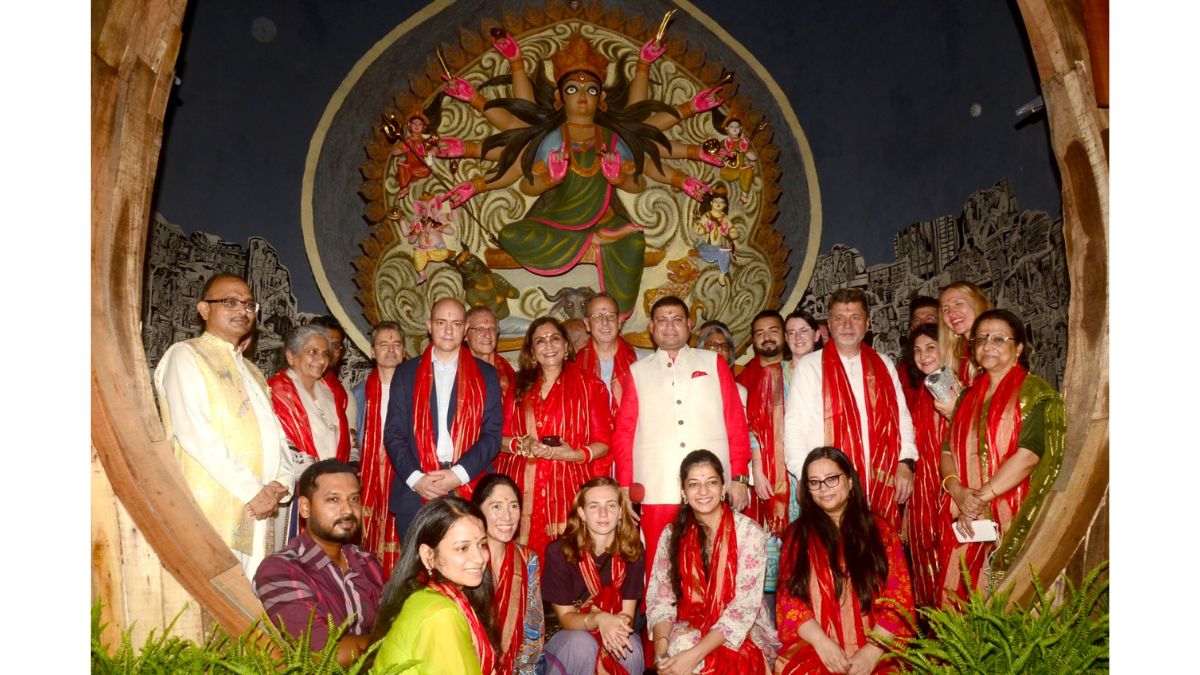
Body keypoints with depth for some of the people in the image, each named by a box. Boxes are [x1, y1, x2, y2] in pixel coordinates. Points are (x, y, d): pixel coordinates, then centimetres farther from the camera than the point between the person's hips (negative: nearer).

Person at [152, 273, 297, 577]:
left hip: (259, 512, 7)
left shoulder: (250, 370, 24)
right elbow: (194, 434, -12)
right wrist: (252, 490, -15)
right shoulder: (185, 355, 0)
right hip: (214, 511, -7)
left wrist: (280, 483, -4)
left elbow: (275, 433, 16)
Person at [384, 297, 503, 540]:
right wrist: (415, 478, -8)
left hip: (469, 494, -1)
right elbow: (393, 433, 6)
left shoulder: (485, 375, 9)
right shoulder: (406, 372, 11)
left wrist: (459, 474, -11)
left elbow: (492, 434, 2)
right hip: (414, 494, 1)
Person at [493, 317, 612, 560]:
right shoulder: (518, 386, 13)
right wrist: (522, 445, -9)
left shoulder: (590, 386, 7)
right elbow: (498, 437, 10)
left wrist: (575, 454, -12)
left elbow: (603, 442, 5)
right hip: (523, 490, 2)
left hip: (567, 488, -1)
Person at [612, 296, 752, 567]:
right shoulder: (637, 372, 13)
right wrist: (626, 488, 1)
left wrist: (739, 477, 1)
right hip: (656, 493, 0)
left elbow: (736, 423, 9)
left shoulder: (714, 364, 13)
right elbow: (623, 432, 9)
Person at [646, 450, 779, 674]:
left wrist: (694, 655, -26)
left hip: (743, 633, -2)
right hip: (689, 630, 3)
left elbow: (744, 607, -17)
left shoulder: (750, 533, -11)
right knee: (677, 649, -29)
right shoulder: (671, 535, 1)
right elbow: (660, 599, -2)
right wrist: (661, 649, -22)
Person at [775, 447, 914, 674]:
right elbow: (788, 598, 4)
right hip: (813, 648, 0)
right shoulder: (798, 534, 10)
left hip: (876, 650, 1)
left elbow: (899, 599, 3)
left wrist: (872, 651, -11)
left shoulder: (880, 531, 9)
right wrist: (822, 643, -12)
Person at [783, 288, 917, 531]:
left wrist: (905, 463, 0)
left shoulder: (884, 365, 14)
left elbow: (902, 418, 13)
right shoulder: (809, 366, 3)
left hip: (881, 487, 3)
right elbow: (794, 427, -1)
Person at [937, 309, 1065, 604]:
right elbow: (948, 450, 9)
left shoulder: (1034, 392, -3)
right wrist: (958, 491, -10)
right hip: (966, 522, 5)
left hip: (1012, 521, -5)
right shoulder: (968, 396, 15)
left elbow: (1029, 454, -15)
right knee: (963, 598, 6)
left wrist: (981, 497, -14)